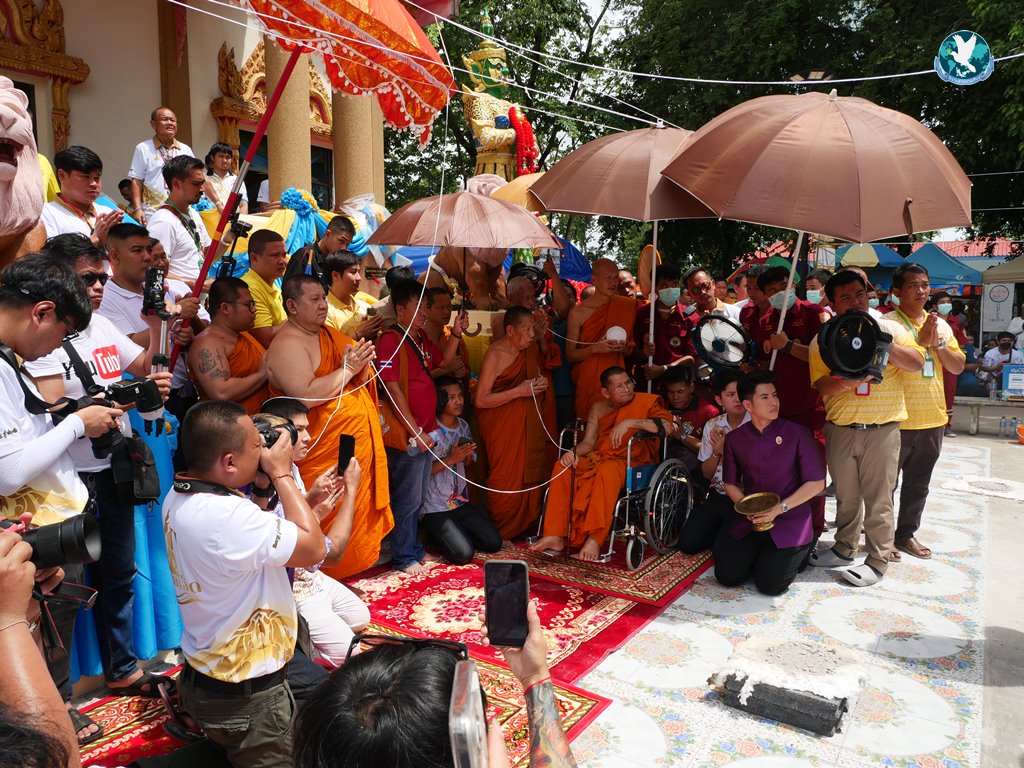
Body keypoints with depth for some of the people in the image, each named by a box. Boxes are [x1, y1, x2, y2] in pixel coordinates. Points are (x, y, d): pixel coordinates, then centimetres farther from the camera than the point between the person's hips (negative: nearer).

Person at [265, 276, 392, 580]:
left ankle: (353, 569, 29)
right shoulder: (287, 345, -14)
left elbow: (359, 381, 22)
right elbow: (306, 395, -27)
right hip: (324, 453, -9)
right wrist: (347, 368, -19)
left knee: (360, 509, 16)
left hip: (359, 444, 9)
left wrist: (362, 363, 0)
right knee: (332, 521, -3)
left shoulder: (330, 335, 13)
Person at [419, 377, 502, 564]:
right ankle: (434, 535, 10)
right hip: (434, 508, -7)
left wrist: (467, 456, -5)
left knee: (494, 543, -1)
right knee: (463, 554, -18)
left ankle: (453, 534, 19)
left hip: (460, 502, 7)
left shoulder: (463, 426, 6)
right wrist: (450, 460, -23)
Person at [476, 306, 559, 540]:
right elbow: (480, 400, -16)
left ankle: (525, 527, 17)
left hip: (530, 426, 6)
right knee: (507, 480, -4)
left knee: (531, 476, 4)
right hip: (502, 427, -6)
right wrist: (519, 391, -19)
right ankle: (499, 533, 12)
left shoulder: (532, 349, 6)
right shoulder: (495, 354, -12)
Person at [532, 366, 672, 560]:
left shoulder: (647, 402, -1)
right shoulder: (599, 408, 13)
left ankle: (595, 539, -38)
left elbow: (667, 426, -19)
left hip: (632, 464, -5)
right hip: (598, 459, 5)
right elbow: (589, 442, 8)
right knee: (563, 467, -20)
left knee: (608, 470, -38)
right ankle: (555, 536, -21)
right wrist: (574, 453, -14)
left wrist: (630, 422, -28)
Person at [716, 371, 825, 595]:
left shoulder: (797, 434, -9)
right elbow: (730, 484, 9)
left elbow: (816, 483, -8)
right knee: (727, 576, -6)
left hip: (790, 522, -3)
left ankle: (800, 551, 18)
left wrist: (779, 508, -17)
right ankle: (757, 552, 25)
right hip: (748, 521, 3)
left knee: (770, 585, -13)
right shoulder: (734, 439, 1)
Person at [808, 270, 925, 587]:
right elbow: (821, 384, -5)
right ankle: (845, 548, 32)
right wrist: (850, 381, -24)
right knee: (846, 496, 16)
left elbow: (917, 363, -5)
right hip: (840, 428, 2)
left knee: (878, 498, 4)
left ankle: (878, 560, 16)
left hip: (881, 429, -2)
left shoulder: (889, 328, 4)